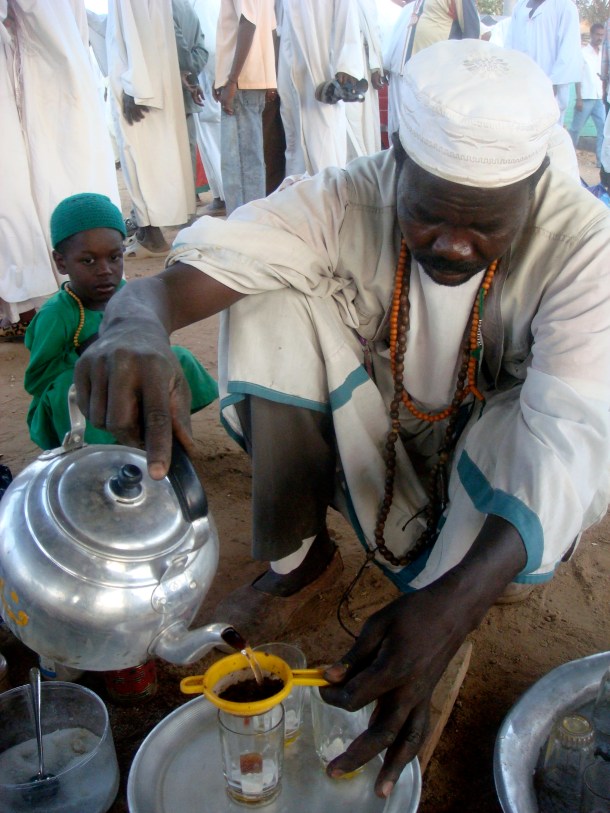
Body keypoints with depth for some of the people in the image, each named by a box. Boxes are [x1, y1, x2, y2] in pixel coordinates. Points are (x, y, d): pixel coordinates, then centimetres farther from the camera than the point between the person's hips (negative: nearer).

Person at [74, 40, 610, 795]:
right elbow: (192, 268, -31)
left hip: (484, 472, -1)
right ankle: (298, 559, -9)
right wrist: (135, 322, -57)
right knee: (278, 296, -21)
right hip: (367, 447, 2)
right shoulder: (346, 201, -20)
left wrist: (451, 606, -50)